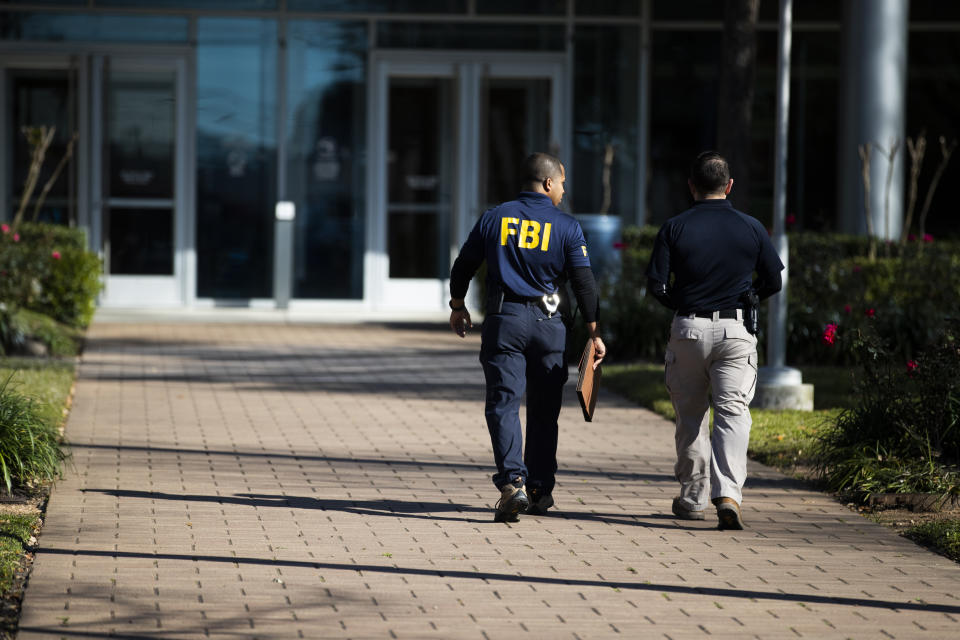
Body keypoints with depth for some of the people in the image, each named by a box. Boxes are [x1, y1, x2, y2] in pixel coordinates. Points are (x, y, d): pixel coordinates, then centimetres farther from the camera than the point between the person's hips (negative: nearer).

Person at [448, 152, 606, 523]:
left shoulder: (494, 218, 5)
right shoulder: (567, 227, 0)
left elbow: (463, 266, 11)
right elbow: (584, 283, -4)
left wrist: (458, 306, 26)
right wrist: (594, 333, 1)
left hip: (503, 321, 0)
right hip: (548, 325, 0)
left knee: (503, 403, -4)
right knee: (544, 410, 12)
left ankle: (512, 482, -22)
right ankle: (540, 489, 16)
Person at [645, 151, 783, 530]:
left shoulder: (674, 228, -2)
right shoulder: (751, 228, 1)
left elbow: (656, 285, -4)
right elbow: (773, 282, 7)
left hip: (688, 329, 0)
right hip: (735, 331, 0)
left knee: (690, 415, 14)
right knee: (733, 412, -4)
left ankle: (693, 497, 21)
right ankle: (728, 493, -22)